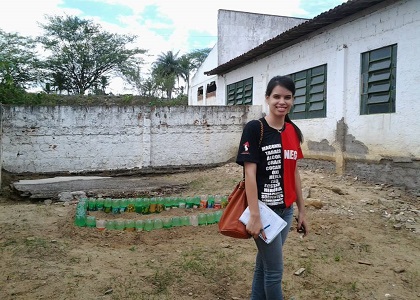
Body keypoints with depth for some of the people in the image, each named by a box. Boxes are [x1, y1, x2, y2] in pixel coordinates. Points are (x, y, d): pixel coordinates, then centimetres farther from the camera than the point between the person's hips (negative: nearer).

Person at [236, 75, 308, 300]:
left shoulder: (293, 131, 6)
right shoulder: (254, 128, -13)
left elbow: (294, 173, 11)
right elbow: (250, 174, -16)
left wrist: (301, 210, 12)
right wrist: (255, 216, -19)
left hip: (286, 210, 6)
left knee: (264, 262, 18)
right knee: (275, 270, 6)